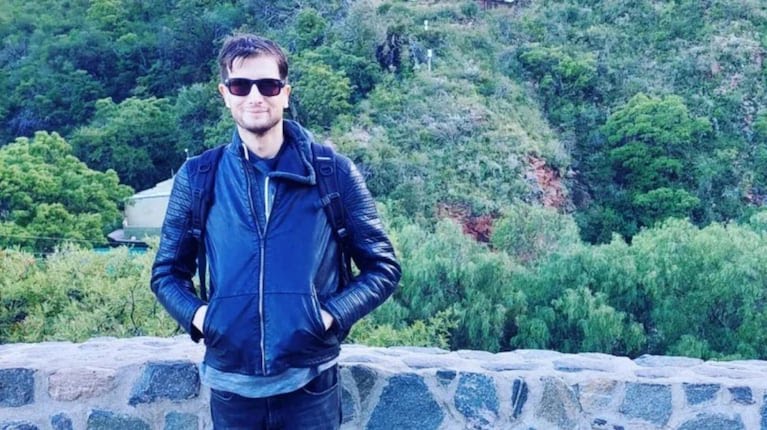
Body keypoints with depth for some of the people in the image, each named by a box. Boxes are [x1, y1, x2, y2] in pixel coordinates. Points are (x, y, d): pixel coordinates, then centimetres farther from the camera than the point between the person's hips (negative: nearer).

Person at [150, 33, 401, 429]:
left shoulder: (334, 173, -2)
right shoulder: (197, 178, 1)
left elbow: (382, 267, 2)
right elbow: (168, 271, 11)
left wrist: (332, 314, -13)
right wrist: (196, 316, -8)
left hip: (310, 384, -1)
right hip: (230, 385, 2)